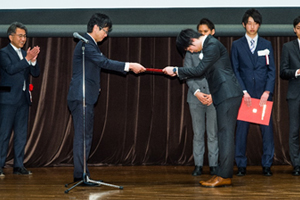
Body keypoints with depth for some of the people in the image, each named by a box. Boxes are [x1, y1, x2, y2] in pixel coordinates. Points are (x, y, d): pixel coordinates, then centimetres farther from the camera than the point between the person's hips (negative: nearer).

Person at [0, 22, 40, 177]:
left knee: (21, 134, 7)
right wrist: (27, 59, -22)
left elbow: (35, 73, 10)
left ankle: (18, 166, 12)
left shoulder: (25, 53, 16)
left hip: (23, 99, 7)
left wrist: (33, 60, -8)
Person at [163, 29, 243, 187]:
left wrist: (176, 70, -8)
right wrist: (179, 73, 15)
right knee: (224, 134, 10)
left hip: (228, 95, -10)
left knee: (226, 134, -10)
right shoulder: (208, 45, 17)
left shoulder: (212, 46, -14)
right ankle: (224, 175, 13)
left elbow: (199, 70, -16)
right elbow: (203, 72, 22)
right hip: (223, 96, 10)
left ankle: (224, 176, -10)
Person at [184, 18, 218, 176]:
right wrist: (197, 92, -9)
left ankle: (213, 165, 7)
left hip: (214, 97, -1)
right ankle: (198, 165, 9)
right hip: (196, 98, 1)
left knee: (213, 133, 1)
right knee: (198, 134, 4)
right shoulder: (191, 50, 9)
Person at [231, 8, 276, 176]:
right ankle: (241, 165, 7)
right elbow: (235, 71, 4)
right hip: (244, 94, -1)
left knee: (267, 128, -2)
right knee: (242, 129, -1)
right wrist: (243, 92, -8)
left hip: (263, 94, 1)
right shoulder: (237, 45, 7)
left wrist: (267, 92, -7)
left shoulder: (267, 45, 10)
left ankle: (267, 165, 5)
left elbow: (272, 70, 6)